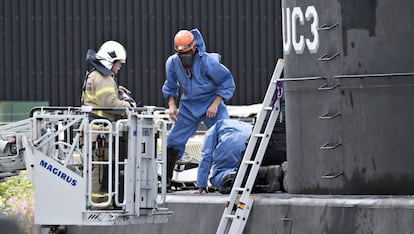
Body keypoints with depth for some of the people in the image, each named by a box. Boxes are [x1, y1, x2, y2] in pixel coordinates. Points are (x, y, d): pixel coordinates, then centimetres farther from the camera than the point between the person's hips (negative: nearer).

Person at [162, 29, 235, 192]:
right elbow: (170, 86, 11)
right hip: (188, 106, 4)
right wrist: (171, 105, -3)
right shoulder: (172, 63, -9)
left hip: (211, 105, -4)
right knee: (174, 140, 0)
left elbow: (227, 82, -14)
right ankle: (166, 182, 9)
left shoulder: (207, 61, -23)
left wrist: (215, 104, -19)